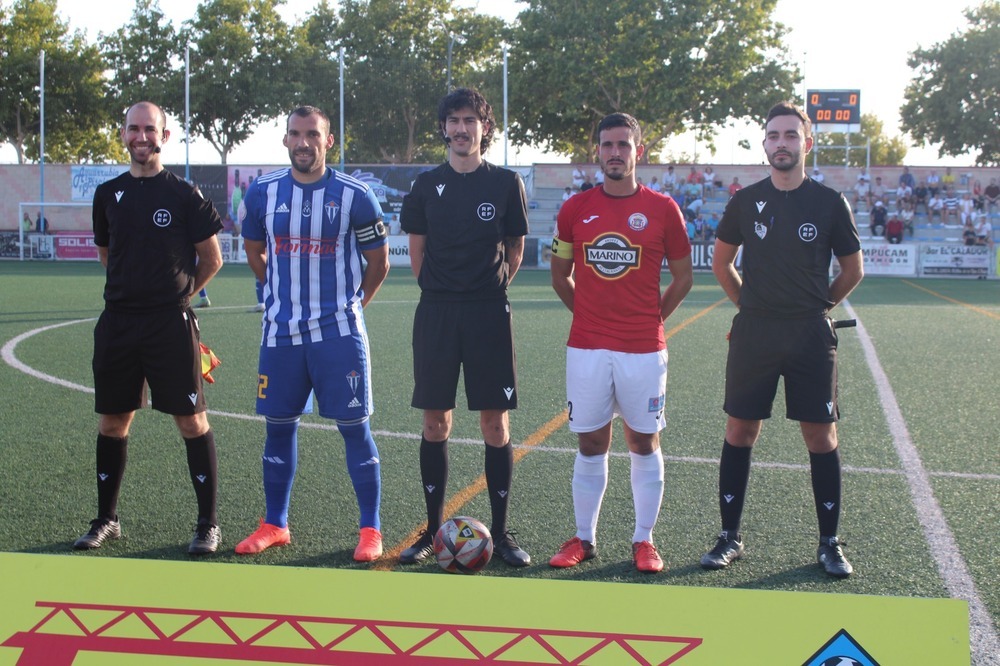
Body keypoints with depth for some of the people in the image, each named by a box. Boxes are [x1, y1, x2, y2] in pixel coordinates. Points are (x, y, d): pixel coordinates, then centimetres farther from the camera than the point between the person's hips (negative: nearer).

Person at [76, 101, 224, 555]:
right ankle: (106, 520, 23)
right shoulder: (108, 194, 9)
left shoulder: (183, 194, -3)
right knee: (112, 421, 10)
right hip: (117, 323, 4)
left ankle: (208, 523, 6)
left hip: (170, 324, -4)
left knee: (191, 420, -3)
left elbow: (211, 258, 4)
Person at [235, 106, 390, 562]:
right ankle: (275, 525, 22)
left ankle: (370, 530, 7)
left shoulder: (354, 196, -4)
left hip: (339, 334, -3)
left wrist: (349, 305, 9)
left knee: (354, 427, -1)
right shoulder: (262, 194, 4)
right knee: (278, 426, 9)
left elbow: (378, 262, 6)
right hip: (280, 333, 3)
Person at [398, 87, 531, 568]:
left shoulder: (506, 184, 2)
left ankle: (500, 532, 10)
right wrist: (442, 291, 11)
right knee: (435, 423, 4)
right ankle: (433, 530, 14)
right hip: (436, 313, 2)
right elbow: (417, 252, 14)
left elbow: (515, 250, 10)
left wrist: (490, 290, 8)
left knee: (496, 424, 0)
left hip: (489, 313, -1)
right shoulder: (427, 185, 7)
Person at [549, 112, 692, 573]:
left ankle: (643, 541, 16)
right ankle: (583, 539, 18)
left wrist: (651, 318, 5)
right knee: (590, 444, 7)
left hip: (643, 349, -1)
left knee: (644, 443, 5)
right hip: (587, 348, 1)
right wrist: (588, 314, 11)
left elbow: (682, 277, 9)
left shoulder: (662, 210, 0)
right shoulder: (576, 210, 4)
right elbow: (559, 275, 15)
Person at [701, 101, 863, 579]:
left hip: (811, 336, -1)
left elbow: (853, 270, 11)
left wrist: (817, 306, 10)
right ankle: (730, 537, 14)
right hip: (753, 333, 2)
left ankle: (829, 543, 11)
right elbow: (721, 262, 17)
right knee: (739, 432, 4)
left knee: (821, 436, 1)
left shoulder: (829, 203, 0)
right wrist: (752, 305, 12)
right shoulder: (746, 201, 4)